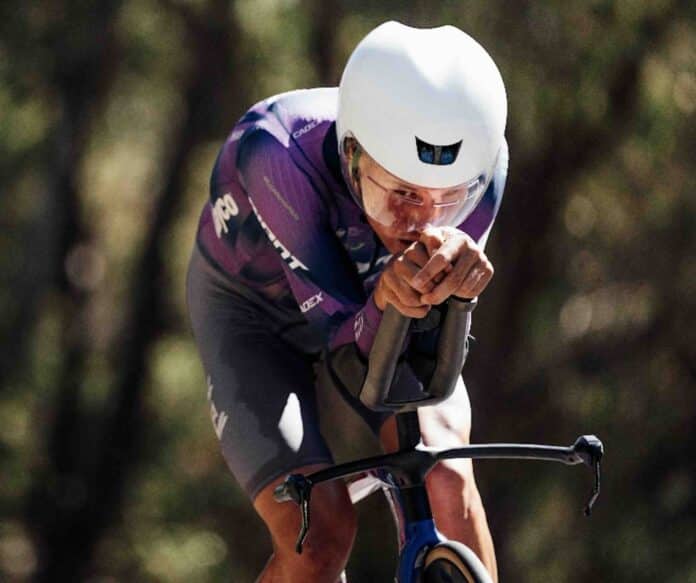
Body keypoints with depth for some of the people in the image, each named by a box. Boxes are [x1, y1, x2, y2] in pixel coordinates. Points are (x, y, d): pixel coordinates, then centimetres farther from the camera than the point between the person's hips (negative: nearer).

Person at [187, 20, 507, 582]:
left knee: (443, 480, -24)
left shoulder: (476, 162, -31)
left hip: (367, 300, 2)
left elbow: (424, 361, -30)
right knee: (318, 534, -20)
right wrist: (387, 299, -60)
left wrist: (454, 283, -51)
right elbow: (349, 349, -37)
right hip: (254, 307, -2)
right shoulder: (278, 153, -40)